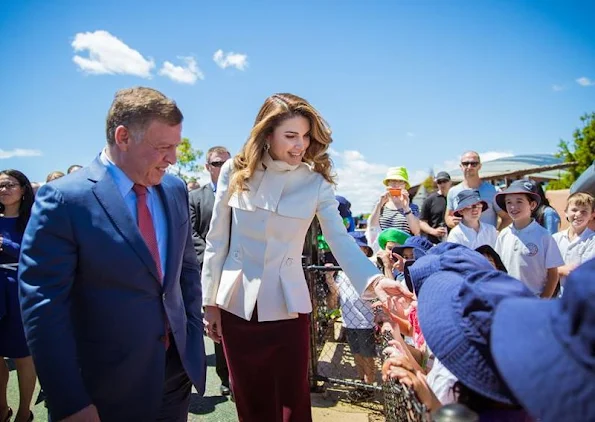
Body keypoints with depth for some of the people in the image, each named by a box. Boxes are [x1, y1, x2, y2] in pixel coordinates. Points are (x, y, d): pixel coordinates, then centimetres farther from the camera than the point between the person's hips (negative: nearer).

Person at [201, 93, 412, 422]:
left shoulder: (316, 182, -8)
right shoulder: (235, 172, -6)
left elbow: (341, 241, -12)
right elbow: (217, 241, -1)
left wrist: (372, 280, -31)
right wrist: (210, 302, 2)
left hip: (287, 307, -1)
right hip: (236, 304, 1)